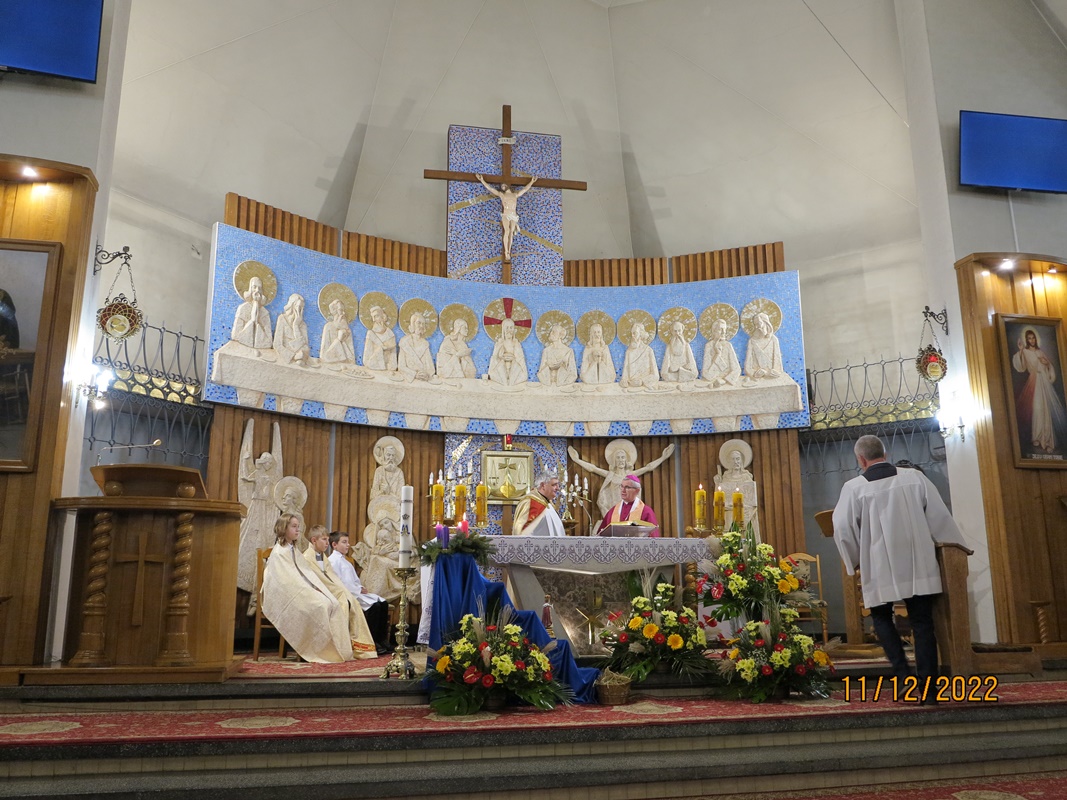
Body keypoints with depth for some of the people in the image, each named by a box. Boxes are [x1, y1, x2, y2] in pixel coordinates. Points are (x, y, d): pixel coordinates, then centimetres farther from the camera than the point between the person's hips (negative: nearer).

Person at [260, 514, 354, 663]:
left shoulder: (293, 550, 21)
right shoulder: (278, 552, -8)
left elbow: (305, 572, 16)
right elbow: (286, 579, -16)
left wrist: (315, 587, -1)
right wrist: (309, 590, -19)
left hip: (300, 591, 8)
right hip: (288, 596, -8)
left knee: (334, 604, -14)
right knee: (319, 606, -30)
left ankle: (339, 648, -19)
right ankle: (318, 651, -21)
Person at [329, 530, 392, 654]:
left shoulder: (344, 560, 26)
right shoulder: (333, 560, -5)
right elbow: (339, 583, -15)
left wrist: (361, 587, 3)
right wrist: (359, 590, -13)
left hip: (356, 592, 10)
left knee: (383, 603, -7)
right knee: (374, 606, -26)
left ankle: (382, 640, -6)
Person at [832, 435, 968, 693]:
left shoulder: (853, 488, -7)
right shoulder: (915, 477, -1)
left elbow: (843, 528, -5)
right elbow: (940, 516, 3)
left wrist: (854, 561, 11)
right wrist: (954, 548, 15)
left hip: (880, 567, -2)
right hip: (918, 565, 2)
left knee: (881, 616, 16)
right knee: (922, 622, 8)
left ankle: (903, 673, 1)